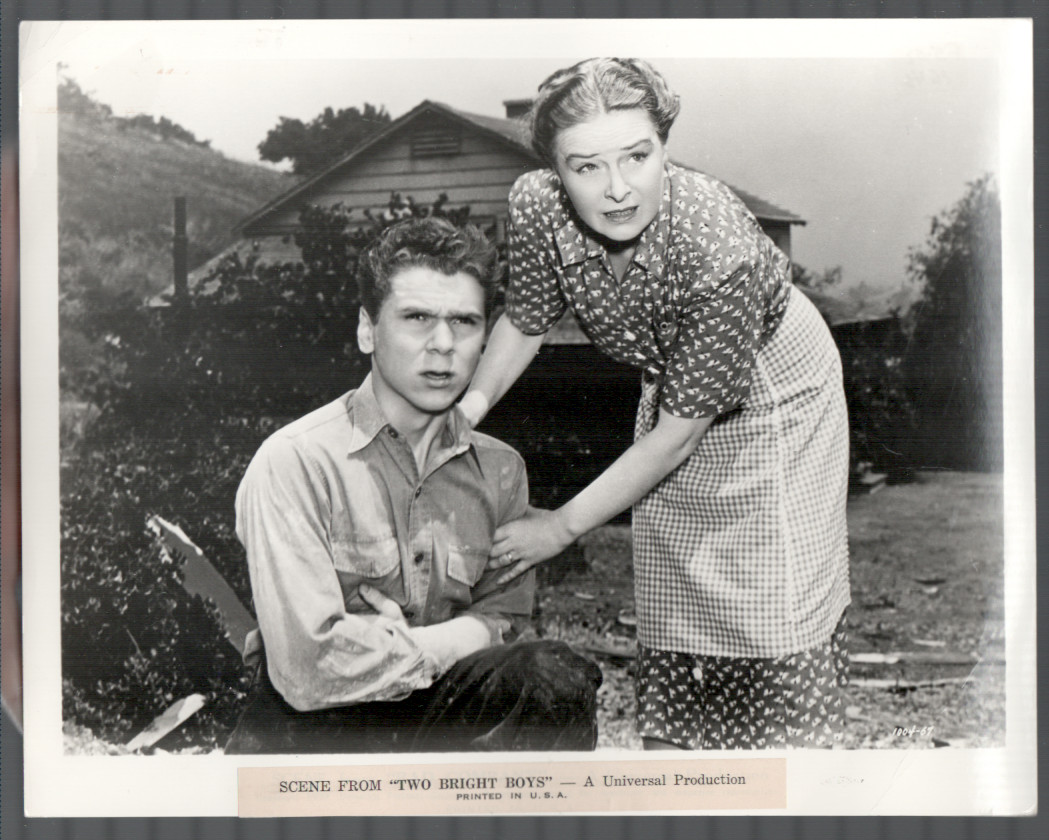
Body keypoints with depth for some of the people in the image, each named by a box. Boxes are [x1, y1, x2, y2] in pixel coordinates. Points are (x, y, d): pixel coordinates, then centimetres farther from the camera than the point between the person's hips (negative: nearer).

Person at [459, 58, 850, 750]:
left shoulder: (722, 252, -39)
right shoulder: (536, 208, -26)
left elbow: (678, 432, -29)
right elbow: (524, 322, -3)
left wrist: (562, 527, -22)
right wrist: (465, 408, -17)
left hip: (772, 395, -4)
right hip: (671, 388, 5)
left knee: (778, 593, -4)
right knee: (667, 590, 12)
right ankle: (667, 742, 29)